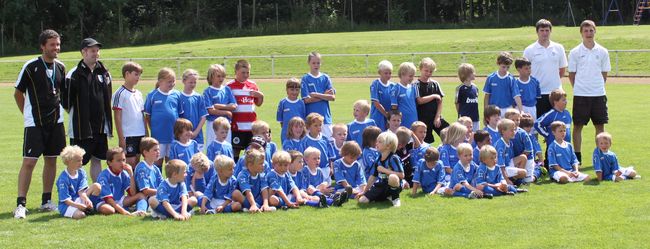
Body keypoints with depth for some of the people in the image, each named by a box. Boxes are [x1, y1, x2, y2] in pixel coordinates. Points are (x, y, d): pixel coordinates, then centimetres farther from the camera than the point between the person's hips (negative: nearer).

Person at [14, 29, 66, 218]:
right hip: (34, 123, -5)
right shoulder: (31, 67, -10)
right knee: (29, 161, -10)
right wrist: (27, 114, 0)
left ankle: (46, 201, 19)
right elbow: (18, 93, -2)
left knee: (51, 160, 9)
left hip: (55, 122, 6)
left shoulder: (60, 68, 6)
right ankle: (21, 204, -8)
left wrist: (58, 109, 12)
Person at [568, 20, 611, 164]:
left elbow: (604, 74, 9)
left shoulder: (602, 52, 4)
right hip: (580, 95, -1)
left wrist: (597, 87, 3)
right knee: (578, 125, 1)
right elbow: (571, 74, 4)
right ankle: (577, 156, 9)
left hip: (598, 94, 1)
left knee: (600, 125, 5)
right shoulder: (575, 52, 0)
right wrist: (579, 87, -1)